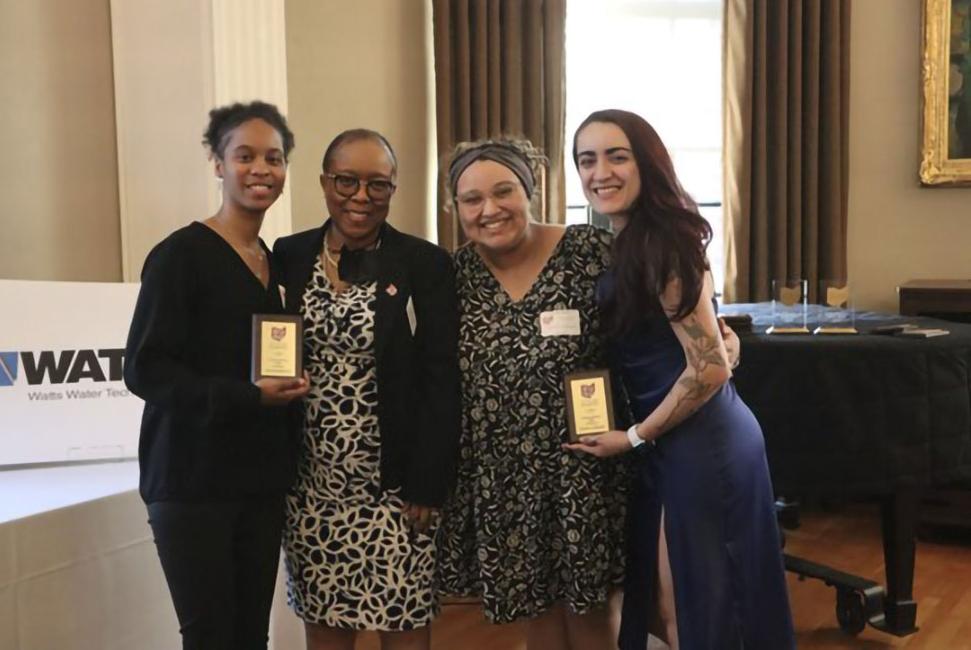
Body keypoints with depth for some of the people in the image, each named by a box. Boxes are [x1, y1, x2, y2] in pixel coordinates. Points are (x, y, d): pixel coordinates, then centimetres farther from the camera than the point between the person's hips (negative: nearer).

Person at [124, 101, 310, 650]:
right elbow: (144, 370, -14)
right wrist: (245, 397, -21)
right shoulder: (181, 253, -9)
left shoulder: (276, 260, 12)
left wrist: (287, 388, 3)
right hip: (193, 480, -6)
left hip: (262, 477, 6)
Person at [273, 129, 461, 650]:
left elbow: (441, 384, -7)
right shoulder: (288, 258, 4)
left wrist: (428, 486, -11)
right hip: (310, 483, 3)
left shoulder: (425, 265, -5)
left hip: (394, 485, -3)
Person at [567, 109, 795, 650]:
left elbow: (709, 369, -22)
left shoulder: (659, 245, -18)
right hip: (679, 439, 9)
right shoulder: (629, 243, 10)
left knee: (693, 606, 4)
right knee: (676, 600, 18)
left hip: (699, 442, -9)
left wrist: (634, 437, -12)